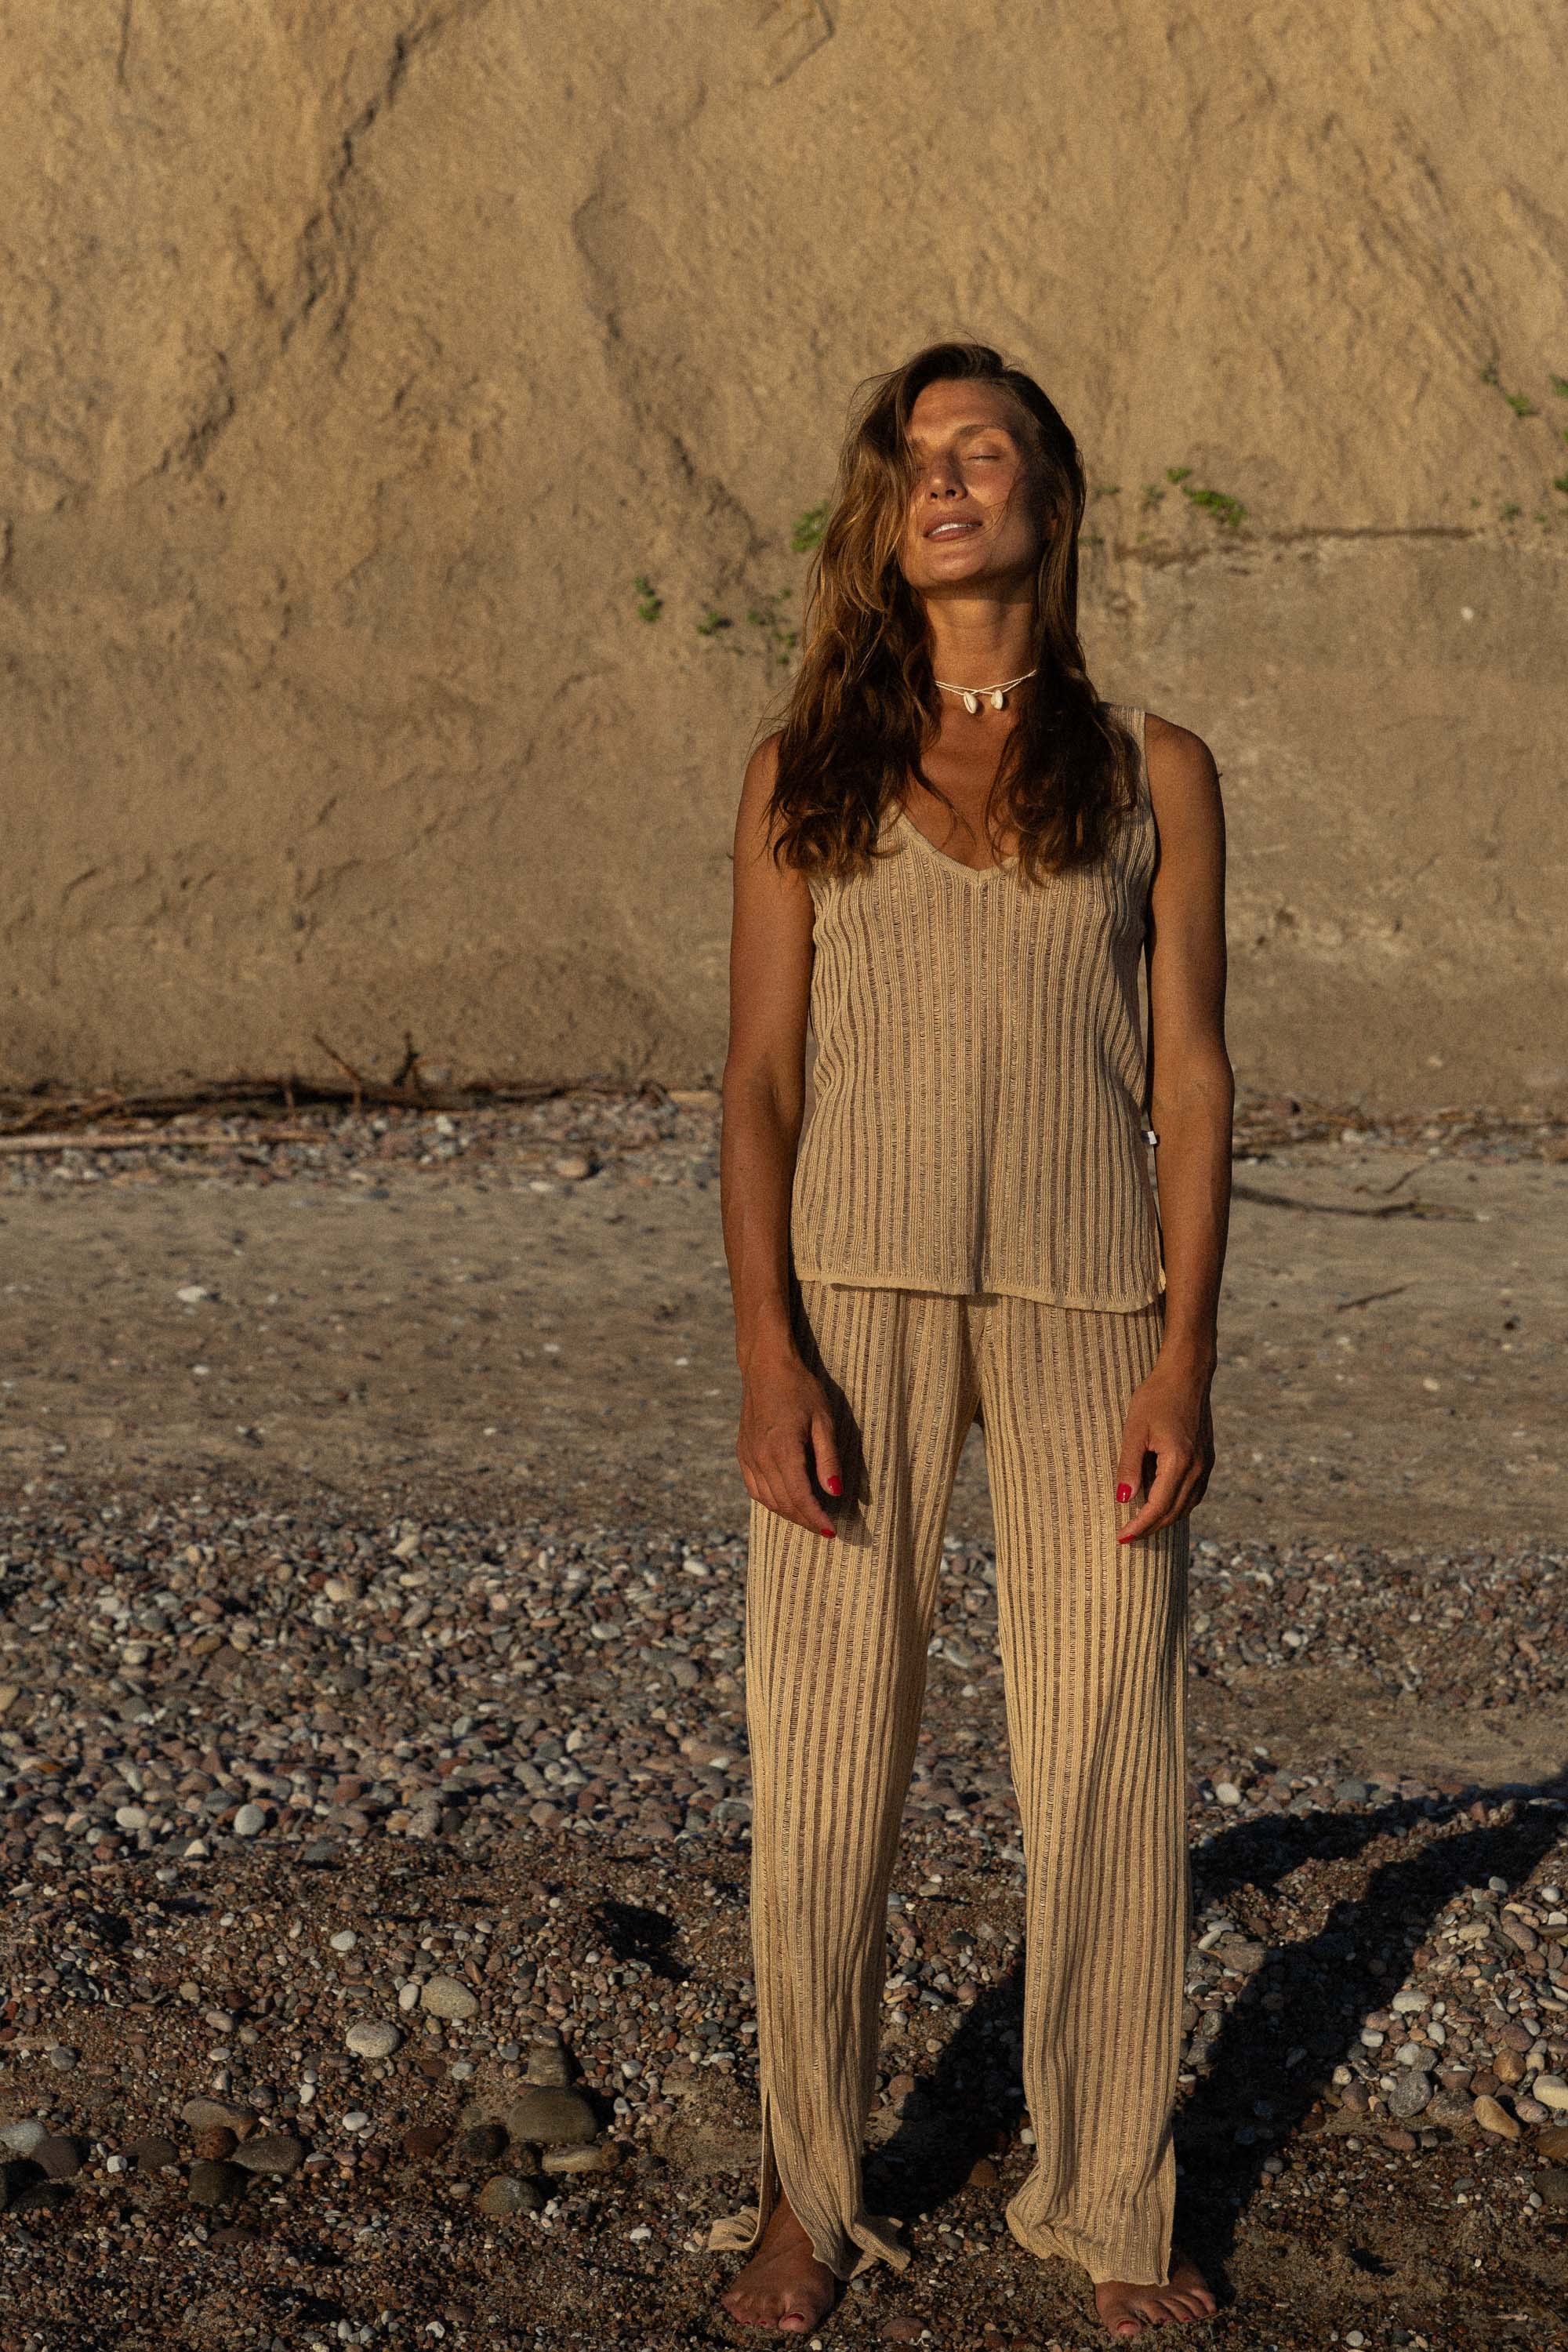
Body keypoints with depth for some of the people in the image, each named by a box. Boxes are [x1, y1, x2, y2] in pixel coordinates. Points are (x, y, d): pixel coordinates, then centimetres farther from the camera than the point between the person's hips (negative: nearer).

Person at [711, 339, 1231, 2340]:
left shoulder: (1150, 771, 7)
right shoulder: (806, 776, 7)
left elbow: (1190, 1074, 4)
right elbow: (757, 1078, 3)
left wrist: (1184, 1356, -5)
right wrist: (768, 1352, -9)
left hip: (1089, 1296, 0)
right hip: (856, 1291, 0)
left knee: (1109, 1755, 3)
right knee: (824, 1747, 2)